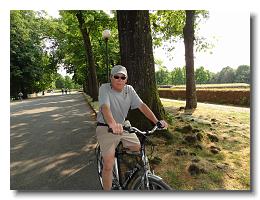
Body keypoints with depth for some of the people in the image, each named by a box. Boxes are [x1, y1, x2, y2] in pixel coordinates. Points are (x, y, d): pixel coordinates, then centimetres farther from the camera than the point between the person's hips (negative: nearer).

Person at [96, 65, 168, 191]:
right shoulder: (104, 88, -16)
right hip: (106, 128, -5)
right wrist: (112, 124, -53)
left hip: (123, 126, 5)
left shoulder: (129, 90, -2)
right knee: (108, 165, -9)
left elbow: (142, 106, -9)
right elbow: (105, 107, -33)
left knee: (139, 149, 4)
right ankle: (107, 190, 16)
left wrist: (157, 121, -21)